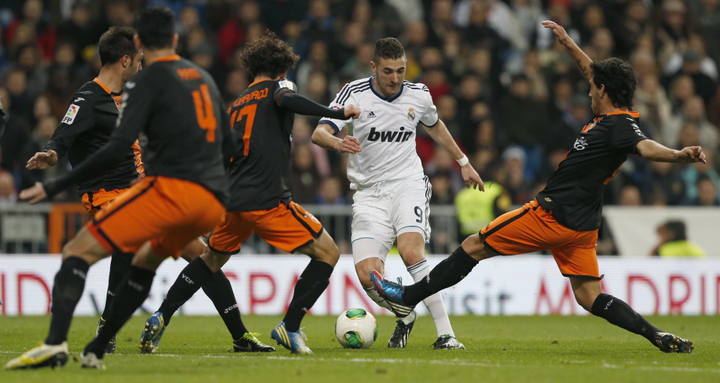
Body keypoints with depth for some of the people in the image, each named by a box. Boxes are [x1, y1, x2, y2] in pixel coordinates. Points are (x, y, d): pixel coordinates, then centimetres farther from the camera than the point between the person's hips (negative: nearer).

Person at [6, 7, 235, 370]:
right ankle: (95, 350, 24)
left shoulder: (145, 82, 0)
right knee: (146, 260, 29)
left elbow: (117, 147, -12)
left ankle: (54, 343, -25)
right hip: (213, 201, 7)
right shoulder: (204, 78, 22)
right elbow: (228, 146, 28)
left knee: (78, 252, -6)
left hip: (171, 189, -7)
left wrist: (55, 186, -11)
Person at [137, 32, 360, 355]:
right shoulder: (276, 88, 3)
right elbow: (286, 99, -23)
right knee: (327, 253, 2)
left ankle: (160, 318, 22)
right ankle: (289, 328, -5)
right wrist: (338, 113, -22)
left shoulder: (236, 104, 21)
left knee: (212, 259, 29)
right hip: (268, 201, -7)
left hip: (233, 200, 7)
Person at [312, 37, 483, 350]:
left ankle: (445, 334, -25)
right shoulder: (354, 93, -6)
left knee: (410, 252, -28)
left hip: (408, 184, 0)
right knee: (367, 276, -16)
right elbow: (319, 133, -17)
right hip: (369, 192, 0)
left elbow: (434, 126, 26)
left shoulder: (418, 95, 3)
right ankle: (404, 316, 17)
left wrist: (463, 162, 32)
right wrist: (338, 143, -40)